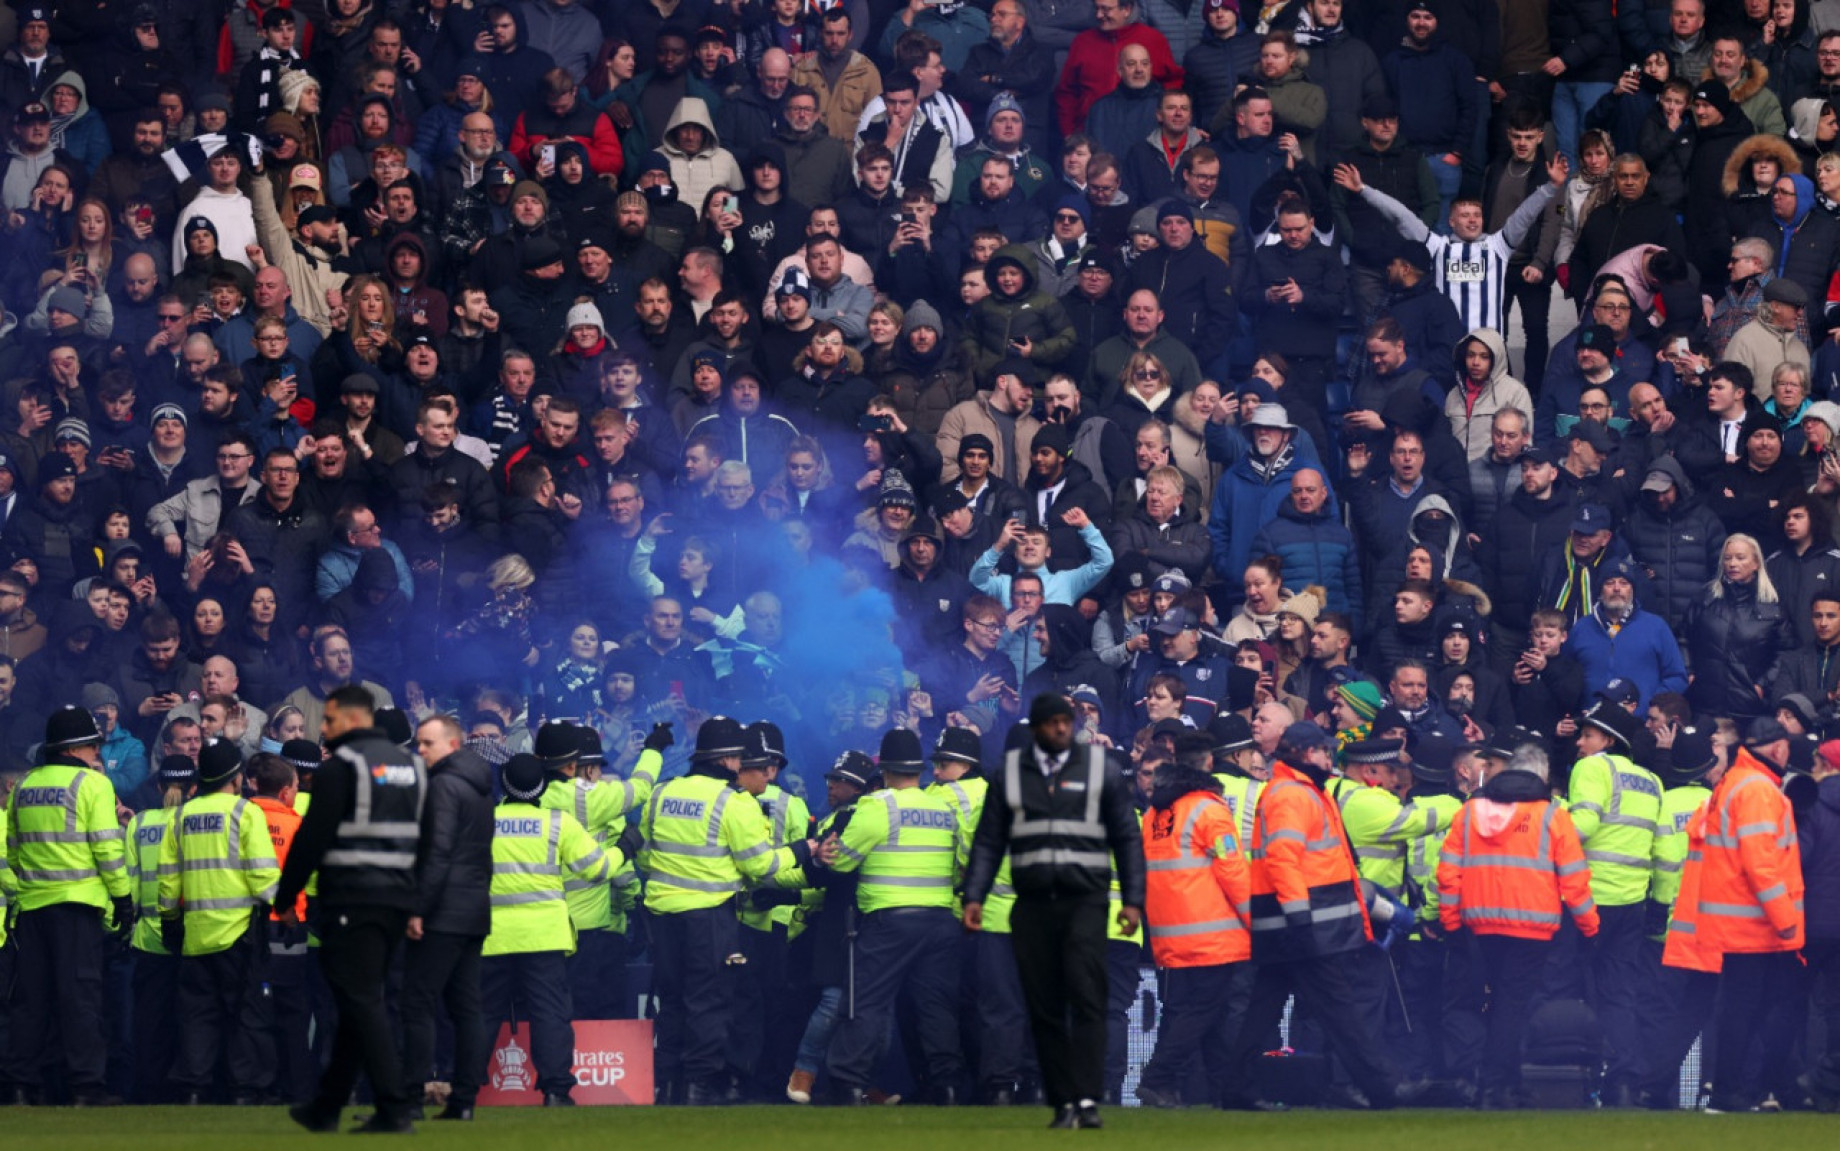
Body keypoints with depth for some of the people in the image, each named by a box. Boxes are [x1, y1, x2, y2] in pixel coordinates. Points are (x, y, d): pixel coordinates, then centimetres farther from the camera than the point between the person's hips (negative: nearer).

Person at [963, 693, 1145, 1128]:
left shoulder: (1100, 769, 7)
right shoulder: (1010, 771, 11)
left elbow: (1127, 837, 8)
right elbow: (988, 840, 11)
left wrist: (1132, 899, 0)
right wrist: (974, 896, 0)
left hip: (1085, 901, -2)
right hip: (1032, 906, 2)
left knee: (1086, 999, -14)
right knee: (1044, 1010, 2)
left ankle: (1087, 1100, -20)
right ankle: (1062, 1104, 7)